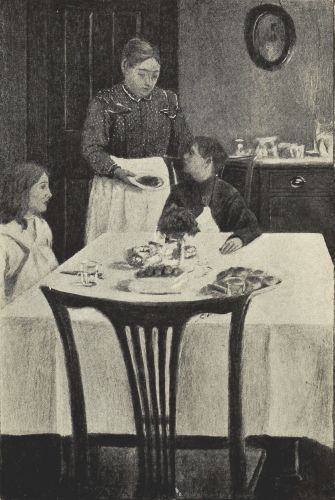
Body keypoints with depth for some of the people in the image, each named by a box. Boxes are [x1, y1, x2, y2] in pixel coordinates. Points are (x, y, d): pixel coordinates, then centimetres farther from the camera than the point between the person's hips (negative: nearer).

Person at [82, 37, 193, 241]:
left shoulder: (168, 100, 9)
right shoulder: (105, 103, -2)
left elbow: (185, 146, 13)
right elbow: (91, 148, -10)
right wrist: (117, 170, -26)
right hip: (115, 191, -3)